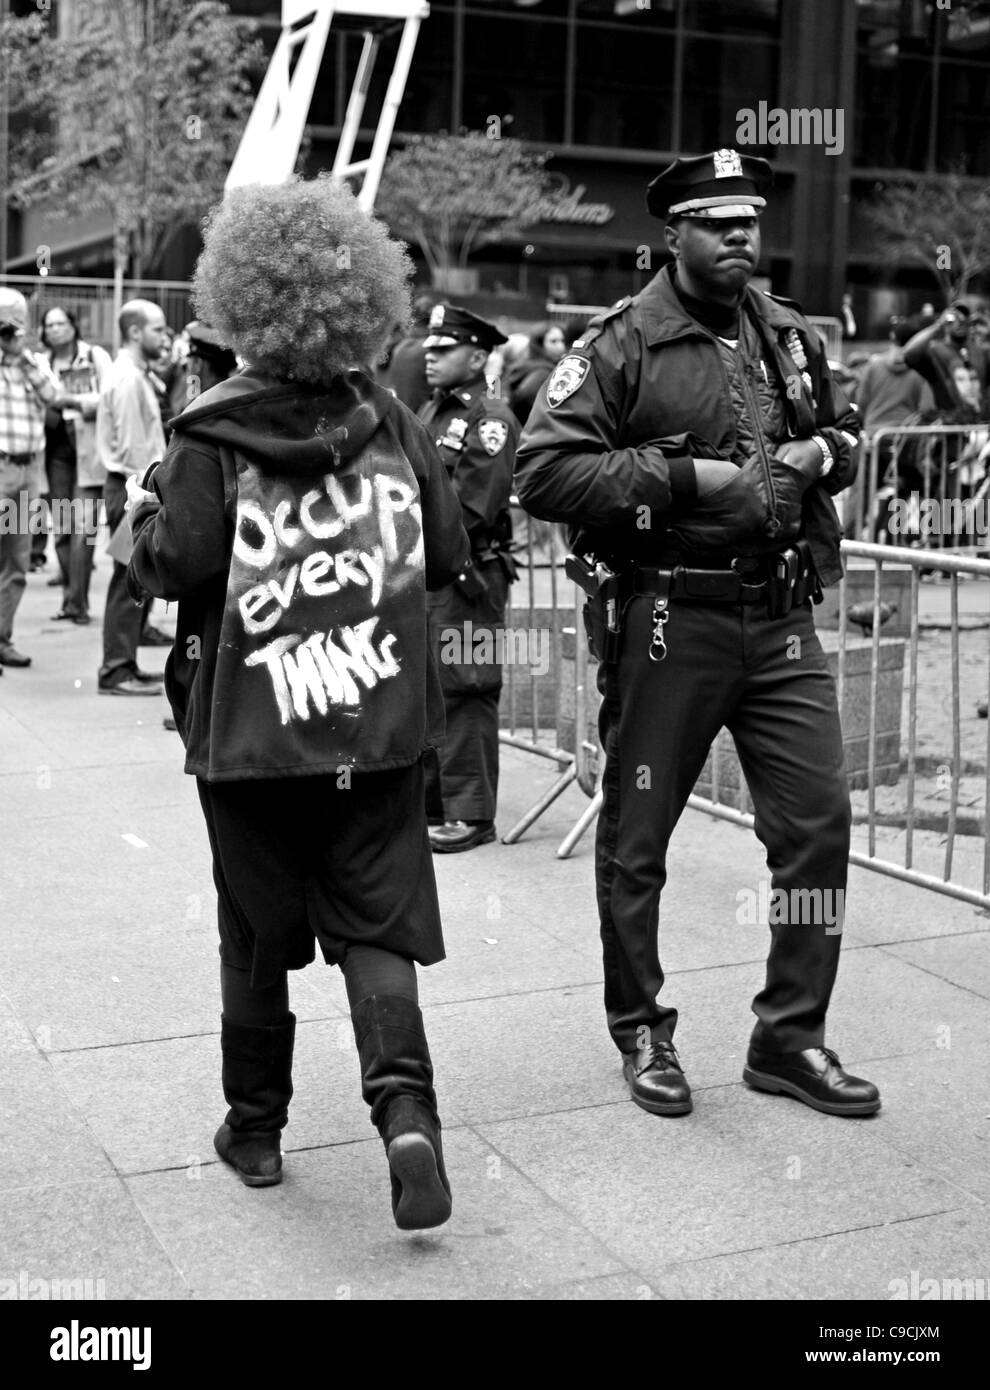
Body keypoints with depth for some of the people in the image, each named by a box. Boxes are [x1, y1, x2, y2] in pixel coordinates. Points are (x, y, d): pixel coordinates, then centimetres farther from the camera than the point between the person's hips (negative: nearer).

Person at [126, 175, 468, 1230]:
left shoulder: (213, 434, -9)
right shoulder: (391, 422, 1)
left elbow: (175, 565, -15)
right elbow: (449, 553, 5)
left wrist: (146, 508, 4)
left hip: (250, 729, -2)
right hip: (382, 724, 2)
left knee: (256, 942, 13)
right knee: (376, 929, 7)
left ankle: (256, 1130, 25)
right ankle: (405, 1108, -11)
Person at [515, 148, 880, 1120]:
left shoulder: (792, 337, 11)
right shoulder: (621, 345, -7)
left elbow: (845, 432, 27)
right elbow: (541, 472, -15)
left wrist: (820, 452, 2)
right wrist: (686, 477, -19)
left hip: (781, 617, 5)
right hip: (666, 621, -5)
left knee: (819, 820, 3)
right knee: (636, 838, 7)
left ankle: (791, 1035, 18)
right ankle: (641, 1030, 26)